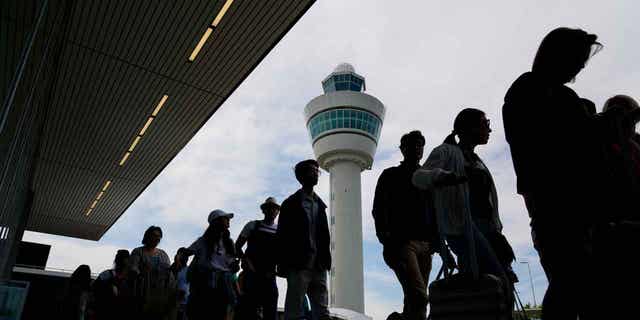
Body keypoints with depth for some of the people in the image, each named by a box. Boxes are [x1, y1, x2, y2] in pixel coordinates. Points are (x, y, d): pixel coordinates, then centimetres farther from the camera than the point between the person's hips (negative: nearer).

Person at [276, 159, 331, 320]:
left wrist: (326, 261, 5)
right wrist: (282, 266, -8)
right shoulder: (291, 203, 4)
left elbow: (324, 235, 15)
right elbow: (282, 236, -1)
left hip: (318, 266, 5)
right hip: (298, 265, -5)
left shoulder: (320, 204, 19)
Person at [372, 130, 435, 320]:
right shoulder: (391, 175, 12)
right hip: (402, 241, -5)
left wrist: (436, 238, 5)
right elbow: (379, 208, 2)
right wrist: (385, 236, -13)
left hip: (425, 244, 5)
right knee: (418, 294, -20)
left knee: (414, 297, 4)